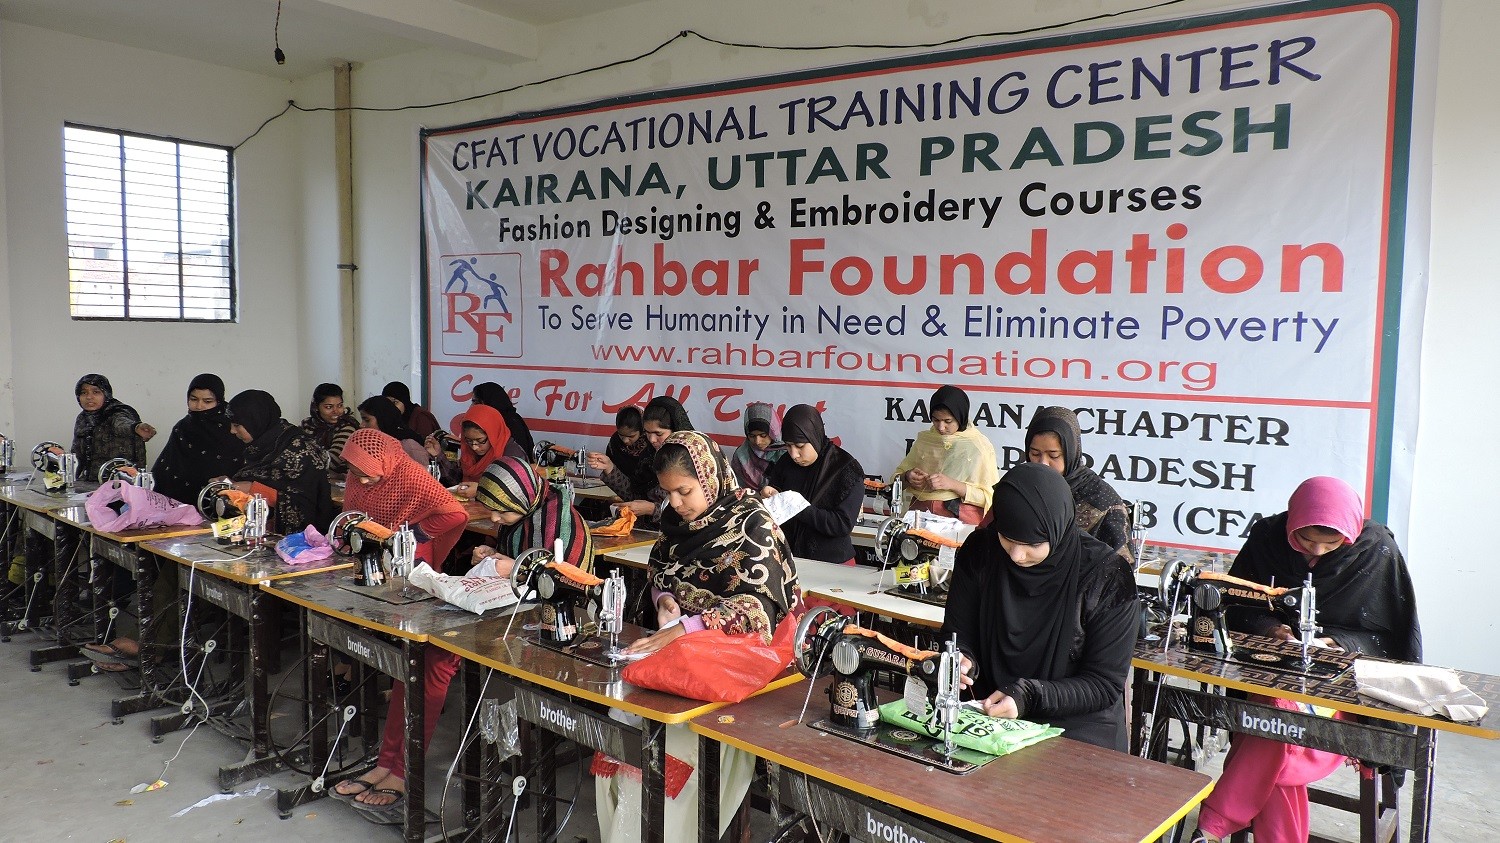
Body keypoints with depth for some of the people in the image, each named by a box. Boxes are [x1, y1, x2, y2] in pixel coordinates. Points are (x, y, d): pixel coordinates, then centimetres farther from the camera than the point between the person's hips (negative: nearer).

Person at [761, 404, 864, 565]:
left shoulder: (847, 469, -10)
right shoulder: (786, 463, 4)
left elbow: (844, 524, -16)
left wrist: (801, 509, -23)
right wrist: (767, 496, -6)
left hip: (833, 562, -4)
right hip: (788, 557, 4)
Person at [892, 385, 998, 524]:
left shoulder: (979, 445, 2)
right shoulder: (924, 439, 15)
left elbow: (989, 497, -2)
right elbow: (898, 476, 22)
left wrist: (952, 484, -14)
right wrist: (907, 477, -1)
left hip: (961, 518, -3)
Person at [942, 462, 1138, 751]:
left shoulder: (1107, 580, -15)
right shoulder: (980, 551, -6)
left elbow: (1105, 684, -11)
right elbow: (957, 635, 4)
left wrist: (1029, 696, -25)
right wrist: (963, 662, -19)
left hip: (1077, 723, -2)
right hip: (990, 716, 3)